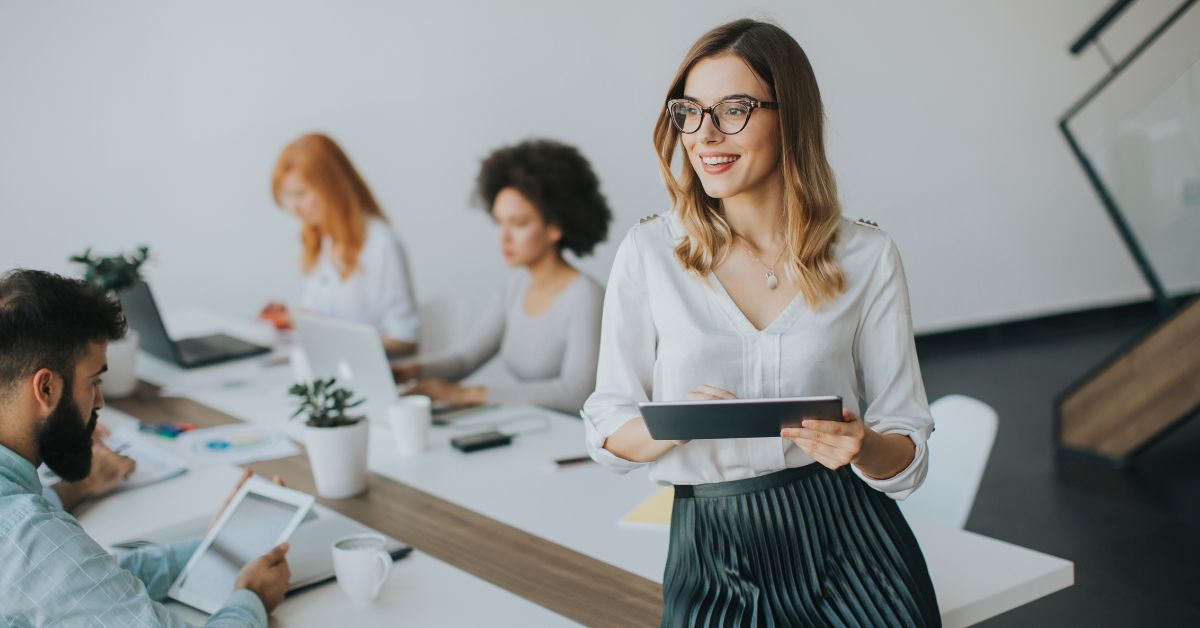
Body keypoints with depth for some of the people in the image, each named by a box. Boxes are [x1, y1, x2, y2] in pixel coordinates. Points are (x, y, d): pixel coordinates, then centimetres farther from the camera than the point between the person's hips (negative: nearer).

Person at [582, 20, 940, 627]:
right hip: (714, 568, 0)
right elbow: (608, 431, 3)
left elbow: (907, 456, 4)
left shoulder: (866, 256, 0)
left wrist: (861, 446, -20)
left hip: (849, 553, 1)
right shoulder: (649, 253, -1)